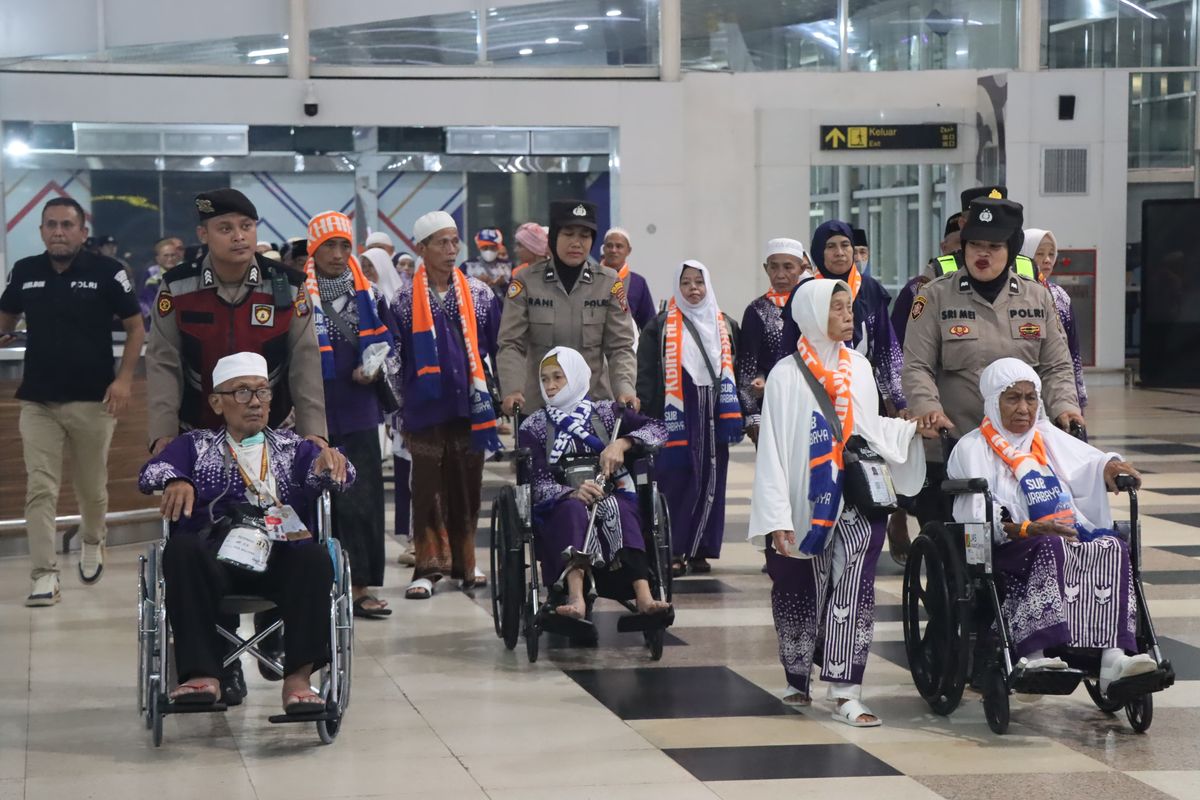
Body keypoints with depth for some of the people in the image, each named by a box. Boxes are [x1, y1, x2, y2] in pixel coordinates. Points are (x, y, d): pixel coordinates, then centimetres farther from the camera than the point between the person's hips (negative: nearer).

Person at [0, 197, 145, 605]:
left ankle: (92, 542, 42)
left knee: (93, 487, 14)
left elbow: (136, 327, 0)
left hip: (92, 400, -2)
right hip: (37, 401, 2)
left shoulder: (106, 272, -6)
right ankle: (45, 575, -5)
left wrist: (125, 378, -11)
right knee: (40, 490, -6)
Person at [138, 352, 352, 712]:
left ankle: (298, 676, -35)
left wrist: (329, 459, -18)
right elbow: (150, 473, 6)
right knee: (181, 548, -33)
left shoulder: (291, 446, 27)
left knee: (315, 557, -32)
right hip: (214, 558, 0)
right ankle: (202, 675, -35)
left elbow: (329, 474, 8)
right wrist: (176, 481, -18)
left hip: (281, 559, 0)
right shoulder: (195, 445, 25)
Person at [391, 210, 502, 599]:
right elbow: (393, 356, 6)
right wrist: (398, 406, 5)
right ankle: (429, 566, 2)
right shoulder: (405, 300, 1)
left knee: (467, 486, 7)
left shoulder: (479, 295, 8)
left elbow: (496, 348, 13)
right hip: (426, 408, -2)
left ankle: (463, 562, 18)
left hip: (470, 407, 2)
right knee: (429, 487, -2)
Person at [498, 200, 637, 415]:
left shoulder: (609, 283, 2)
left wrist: (624, 389, -18)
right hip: (537, 405, -1)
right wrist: (513, 390, -23)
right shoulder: (526, 282, -1)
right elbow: (511, 345, -6)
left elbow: (620, 347, -1)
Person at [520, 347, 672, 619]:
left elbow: (658, 430, 4)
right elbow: (536, 483, -4)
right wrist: (571, 492, -24)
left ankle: (644, 596, -53)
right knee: (573, 509, -36)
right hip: (559, 509, -1)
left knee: (620, 508, -34)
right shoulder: (533, 427, 10)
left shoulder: (606, 413, 16)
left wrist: (621, 443, -14)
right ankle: (575, 597, -58)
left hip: (611, 499, 1)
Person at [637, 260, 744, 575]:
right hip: (676, 416, -4)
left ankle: (700, 550, 11)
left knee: (710, 484, 4)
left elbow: (736, 372, 17)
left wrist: (735, 415, 8)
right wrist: (651, 416, -10)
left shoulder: (726, 327, 15)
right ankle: (673, 552, -1)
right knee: (676, 482, -6)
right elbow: (646, 374, -1)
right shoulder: (660, 327, 3)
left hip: (713, 416, 4)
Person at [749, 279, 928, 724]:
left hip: (857, 501, 2)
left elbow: (871, 429, 15)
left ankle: (845, 693, -14)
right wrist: (777, 518, -12)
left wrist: (913, 427, 0)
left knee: (853, 592, -13)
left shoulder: (859, 367, 9)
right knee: (802, 595, 7)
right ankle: (799, 680, 28)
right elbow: (773, 449, -6)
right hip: (807, 505, -2)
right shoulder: (787, 374, -3)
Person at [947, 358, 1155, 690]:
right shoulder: (972, 448, 7)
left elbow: (1086, 466, 11)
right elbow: (978, 516, -7)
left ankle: (1113, 655, -40)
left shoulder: (1047, 437, 27)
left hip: (1071, 541, 5)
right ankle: (1035, 653, -46)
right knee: (1050, 549, -36)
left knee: (1111, 548, -25)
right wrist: (1030, 530, -21)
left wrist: (1109, 466, -12)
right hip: (1008, 551, -5)